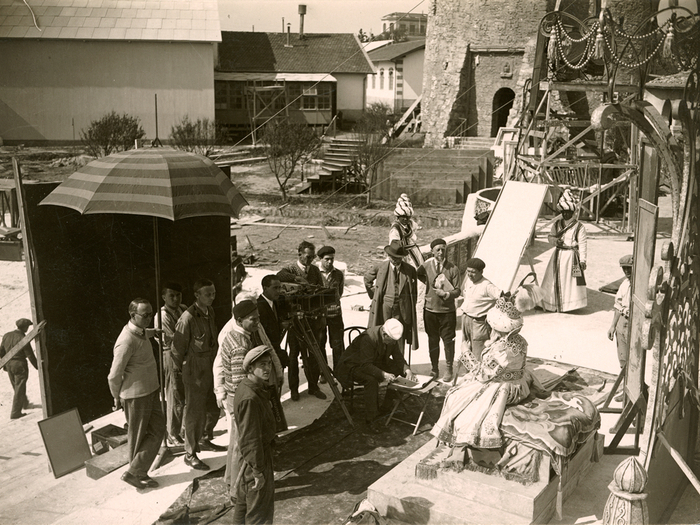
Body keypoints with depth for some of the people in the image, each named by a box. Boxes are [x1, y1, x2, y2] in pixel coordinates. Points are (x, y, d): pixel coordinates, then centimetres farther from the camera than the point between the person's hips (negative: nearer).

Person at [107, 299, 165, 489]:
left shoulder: (141, 332, 4)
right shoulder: (127, 341, -24)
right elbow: (114, 375, -19)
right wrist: (117, 398, -7)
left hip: (150, 390, 9)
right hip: (136, 395, -9)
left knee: (157, 430, 12)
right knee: (138, 437, 4)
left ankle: (138, 473, 22)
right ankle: (133, 473, 20)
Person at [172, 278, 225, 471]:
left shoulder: (210, 312, 5)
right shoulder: (187, 318, -21)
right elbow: (177, 347, -14)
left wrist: (216, 364, 16)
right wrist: (182, 368, -2)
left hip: (211, 368, 8)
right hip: (195, 372, -8)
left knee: (213, 408, 19)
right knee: (195, 413, -1)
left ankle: (204, 440, 41)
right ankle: (190, 454, 11)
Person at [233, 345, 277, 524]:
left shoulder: (247, 388, 3)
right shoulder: (250, 398, -28)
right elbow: (251, 439, -26)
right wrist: (258, 471, -21)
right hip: (256, 457, -10)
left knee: (244, 500, 24)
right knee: (259, 509, 3)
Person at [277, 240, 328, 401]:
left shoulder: (315, 270, 10)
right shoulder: (290, 269, -5)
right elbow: (280, 276, -29)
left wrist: (321, 315, 10)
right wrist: (298, 279, -35)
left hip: (312, 318, 4)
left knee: (314, 353, 7)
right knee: (294, 354, 4)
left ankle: (313, 386, 19)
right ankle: (294, 389, 15)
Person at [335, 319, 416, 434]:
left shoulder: (392, 338, -10)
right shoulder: (368, 338, -34)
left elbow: (398, 358, 0)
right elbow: (366, 365, -36)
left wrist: (406, 369, -20)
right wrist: (383, 374, -47)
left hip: (376, 363, 8)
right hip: (354, 365, -8)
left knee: (398, 370, -7)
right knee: (371, 380, -35)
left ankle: (387, 407, 5)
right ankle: (369, 423, -32)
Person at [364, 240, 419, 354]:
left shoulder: (410, 270, 2)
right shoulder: (380, 267, 0)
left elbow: (414, 291, 14)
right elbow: (367, 279, 17)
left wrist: (412, 307, 10)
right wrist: (374, 295, 12)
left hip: (402, 309, 0)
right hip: (384, 306, 0)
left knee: (400, 339, 2)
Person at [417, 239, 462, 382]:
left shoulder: (453, 269, -6)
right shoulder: (426, 266, -1)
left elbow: (457, 291, -4)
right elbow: (417, 275, 19)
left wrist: (446, 294, -22)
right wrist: (430, 284, 8)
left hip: (448, 311, -2)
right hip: (430, 310, 2)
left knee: (448, 341, 3)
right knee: (432, 340, 9)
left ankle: (449, 370, 17)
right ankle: (434, 369, 23)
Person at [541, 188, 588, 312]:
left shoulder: (579, 227, -6)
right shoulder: (557, 224, 8)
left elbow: (582, 244, -8)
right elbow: (550, 237, 17)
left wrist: (582, 260, -13)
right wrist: (555, 240, -8)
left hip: (571, 255, -5)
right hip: (558, 255, 5)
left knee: (570, 280, -3)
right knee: (555, 278, 7)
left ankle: (571, 303, 5)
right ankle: (554, 303, 16)